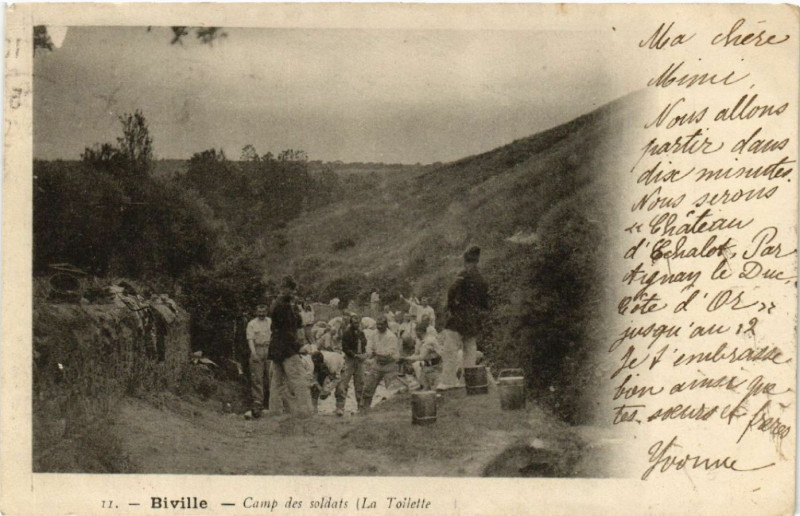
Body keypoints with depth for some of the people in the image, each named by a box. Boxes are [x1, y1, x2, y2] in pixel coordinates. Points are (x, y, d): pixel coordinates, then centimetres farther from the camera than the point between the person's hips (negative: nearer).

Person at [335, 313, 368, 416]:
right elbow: (345, 348, -10)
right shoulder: (347, 333, -6)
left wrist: (364, 354, 2)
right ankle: (340, 407, -13)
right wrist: (355, 355, -17)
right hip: (349, 360, -6)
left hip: (360, 360, 6)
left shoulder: (361, 333, 12)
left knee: (360, 384, 9)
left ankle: (360, 404, 20)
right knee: (343, 383, -12)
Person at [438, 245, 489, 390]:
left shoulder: (464, 275, -10)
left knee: (450, 349, -7)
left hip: (460, 318, -7)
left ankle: (448, 380, -12)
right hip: (475, 321, 7)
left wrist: (450, 307, -8)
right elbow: (486, 303, 16)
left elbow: (453, 291, -21)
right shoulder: (481, 279, 12)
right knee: (470, 350, 13)